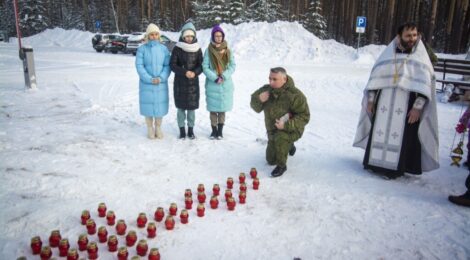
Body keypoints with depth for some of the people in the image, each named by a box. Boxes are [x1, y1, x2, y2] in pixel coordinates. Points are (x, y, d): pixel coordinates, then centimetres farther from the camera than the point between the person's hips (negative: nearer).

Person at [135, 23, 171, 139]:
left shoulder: (164, 49, 1)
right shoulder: (142, 49, -4)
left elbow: (167, 65, -2)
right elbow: (139, 66, -7)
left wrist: (161, 78, -16)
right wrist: (150, 79, -16)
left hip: (161, 83, 1)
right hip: (146, 83, -1)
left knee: (160, 105, 6)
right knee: (148, 105, 4)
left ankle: (158, 128, 22)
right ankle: (150, 129, 20)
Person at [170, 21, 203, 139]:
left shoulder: (197, 49, 3)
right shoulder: (177, 48, -4)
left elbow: (201, 65, 3)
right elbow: (172, 64, -6)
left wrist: (195, 72, -17)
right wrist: (185, 72, -20)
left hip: (193, 82, 2)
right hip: (180, 82, -1)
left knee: (192, 107, 5)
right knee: (181, 107, 4)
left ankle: (191, 130, 18)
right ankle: (182, 130, 16)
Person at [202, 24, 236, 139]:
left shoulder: (227, 50, 5)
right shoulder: (209, 50, -1)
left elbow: (232, 66, 1)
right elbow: (205, 67, -5)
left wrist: (223, 76, -13)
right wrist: (215, 78, -16)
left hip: (225, 84, 2)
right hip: (212, 85, -1)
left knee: (222, 108, 6)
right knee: (213, 109, 3)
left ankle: (220, 130, 16)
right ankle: (214, 130, 15)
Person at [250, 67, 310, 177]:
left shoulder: (295, 95, -25)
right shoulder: (266, 90, -11)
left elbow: (304, 116, -22)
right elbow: (256, 107, -3)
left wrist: (287, 125, -35)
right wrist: (258, 100, -28)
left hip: (291, 129, -6)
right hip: (272, 130, 6)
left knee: (279, 138, -40)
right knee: (271, 160, 19)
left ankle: (281, 166, -15)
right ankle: (289, 146, 47)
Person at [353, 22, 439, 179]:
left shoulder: (421, 57, -1)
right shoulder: (388, 54, 5)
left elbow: (425, 85, -5)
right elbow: (375, 77, 8)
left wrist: (418, 107, -13)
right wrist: (370, 99, 4)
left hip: (406, 106, -2)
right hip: (384, 103, 3)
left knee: (401, 136, 0)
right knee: (379, 132, 6)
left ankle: (394, 168, 7)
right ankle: (375, 162, 18)